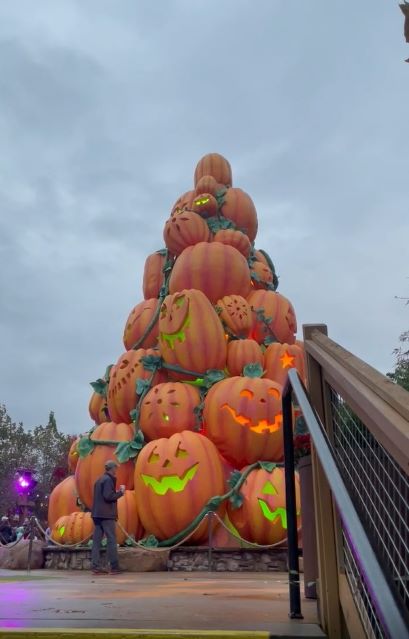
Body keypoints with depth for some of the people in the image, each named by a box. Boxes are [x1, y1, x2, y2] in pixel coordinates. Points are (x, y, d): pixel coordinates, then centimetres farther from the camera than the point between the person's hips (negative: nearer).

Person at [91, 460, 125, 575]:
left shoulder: (99, 480, 17)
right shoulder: (108, 480, -11)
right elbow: (108, 496, -20)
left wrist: (116, 492, 18)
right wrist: (120, 492, -7)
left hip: (97, 514, 9)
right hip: (107, 514, -9)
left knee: (97, 540, 5)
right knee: (111, 540, -5)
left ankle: (96, 567, 4)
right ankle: (114, 568, -4)